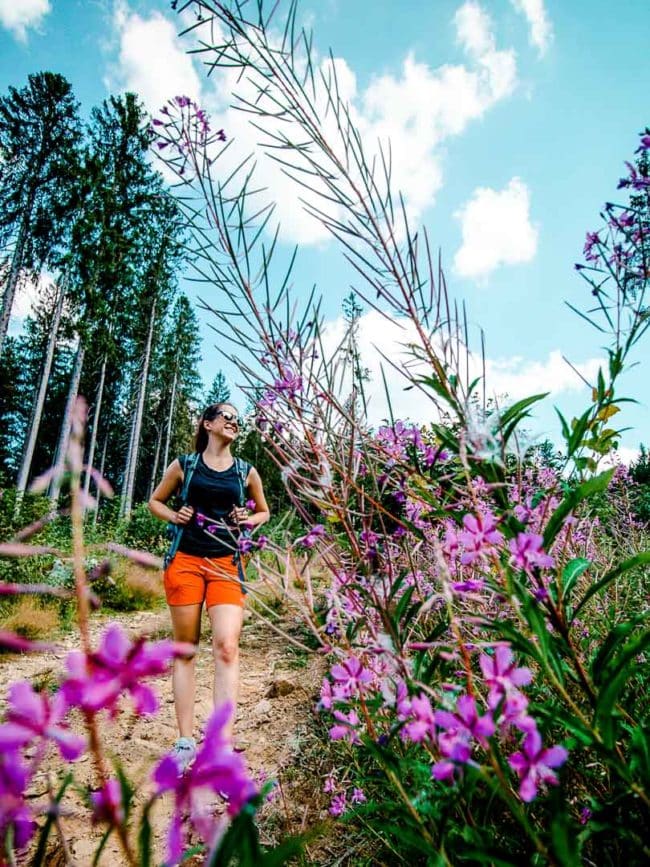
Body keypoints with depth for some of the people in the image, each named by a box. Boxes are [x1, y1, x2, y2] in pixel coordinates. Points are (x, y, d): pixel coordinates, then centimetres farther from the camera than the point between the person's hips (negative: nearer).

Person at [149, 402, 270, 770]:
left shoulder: (246, 472, 9)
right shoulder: (185, 465, 6)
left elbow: (264, 511, 21)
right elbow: (155, 501, 17)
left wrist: (248, 520, -1)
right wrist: (175, 516, -3)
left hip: (226, 565, 0)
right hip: (186, 561, 0)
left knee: (227, 647, -14)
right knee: (185, 649, 6)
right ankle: (186, 741, 17)